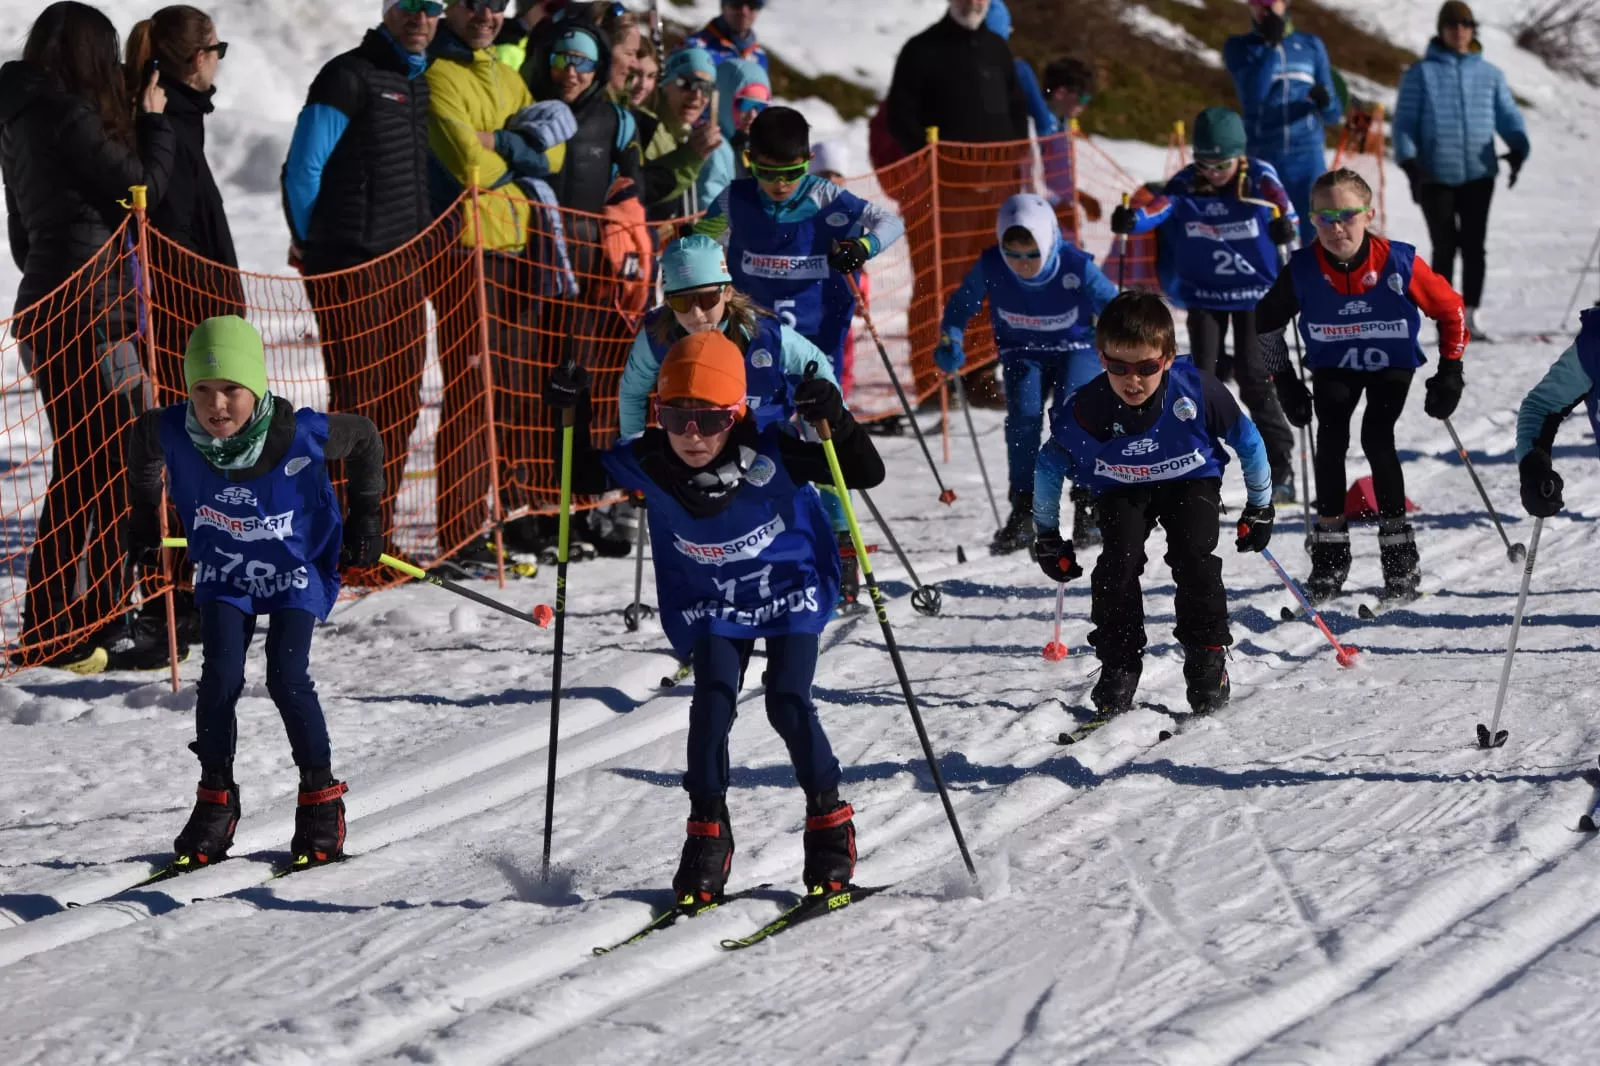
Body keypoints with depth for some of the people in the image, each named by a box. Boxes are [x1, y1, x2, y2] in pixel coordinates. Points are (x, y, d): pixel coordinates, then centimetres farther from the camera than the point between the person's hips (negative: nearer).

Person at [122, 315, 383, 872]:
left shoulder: (300, 434, -32)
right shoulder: (170, 433, -26)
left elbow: (364, 438, -10)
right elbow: (142, 443, 1)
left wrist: (365, 519, -1)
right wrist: (143, 512, 14)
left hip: (295, 570, -2)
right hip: (224, 572, 2)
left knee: (286, 679, -15)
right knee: (221, 677, -11)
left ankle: (321, 801, 2)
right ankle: (215, 805, 5)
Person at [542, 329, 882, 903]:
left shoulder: (769, 457, -30)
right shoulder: (647, 463, -22)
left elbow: (868, 474, -27)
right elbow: (583, 479, -2)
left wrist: (835, 422, -44)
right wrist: (575, 416, -18)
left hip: (790, 591, -2)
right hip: (713, 605, 2)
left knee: (788, 704, -14)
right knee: (712, 704, -15)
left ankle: (830, 824, 6)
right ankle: (707, 836, -4)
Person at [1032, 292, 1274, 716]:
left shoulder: (1197, 392, -31)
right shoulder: (1084, 411, -29)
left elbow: (1247, 441, -11)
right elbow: (1048, 467, -9)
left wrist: (1259, 507, -2)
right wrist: (1047, 537, -2)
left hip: (1190, 481, -1)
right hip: (1122, 490, 1)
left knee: (1194, 557, -22)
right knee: (1118, 560, -22)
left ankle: (1208, 661, -6)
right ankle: (1118, 667, -8)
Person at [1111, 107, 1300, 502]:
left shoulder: (1260, 178, -12)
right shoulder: (1186, 185, -10)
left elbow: (1281, 204, -25)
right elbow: (1159, 207, -26)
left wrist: (1286, 225, -49)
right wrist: (1132, 219, -48)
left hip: (1255, 292, -2)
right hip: (1204, 294, 2)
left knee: (1254, 378, -7)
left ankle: (1281, 468, 3)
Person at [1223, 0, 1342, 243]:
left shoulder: (1310, 46, 10)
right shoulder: (1239, 48, 6)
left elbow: (1333, 115, 10)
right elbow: (1253, 94, -13)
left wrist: (1325, 102, -13)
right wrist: (1272, 45, -11)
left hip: (1307, 158, 1)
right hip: (1262, 158, -1)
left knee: (1314, 235, -6)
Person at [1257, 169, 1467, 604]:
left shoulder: (1399, 263, -27)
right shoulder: (1303, 271, -21)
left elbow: (1450, 309, -10)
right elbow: (1266, 321, -2)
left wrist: (1450, 372, -9)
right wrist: (1284, 381, -1)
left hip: (1392, 362, -2)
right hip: (1334, 366, 2)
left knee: (1377, 438, -20)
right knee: (1330, 439, -16)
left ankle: (1400, 555, -12)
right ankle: (1329, 550, -6)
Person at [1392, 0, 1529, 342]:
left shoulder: (1489, 74, 11)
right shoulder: (1421, 74, 5)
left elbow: (1508, 116, 7)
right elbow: (1404, 122, 3)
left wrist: (1517, 149, -12)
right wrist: (1409, 160, -12)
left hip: (1478, 175, 2)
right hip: (1435, 176, -2)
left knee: (1474, 247, -1)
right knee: (1445, 247, -3)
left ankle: (1471, 315, 8)